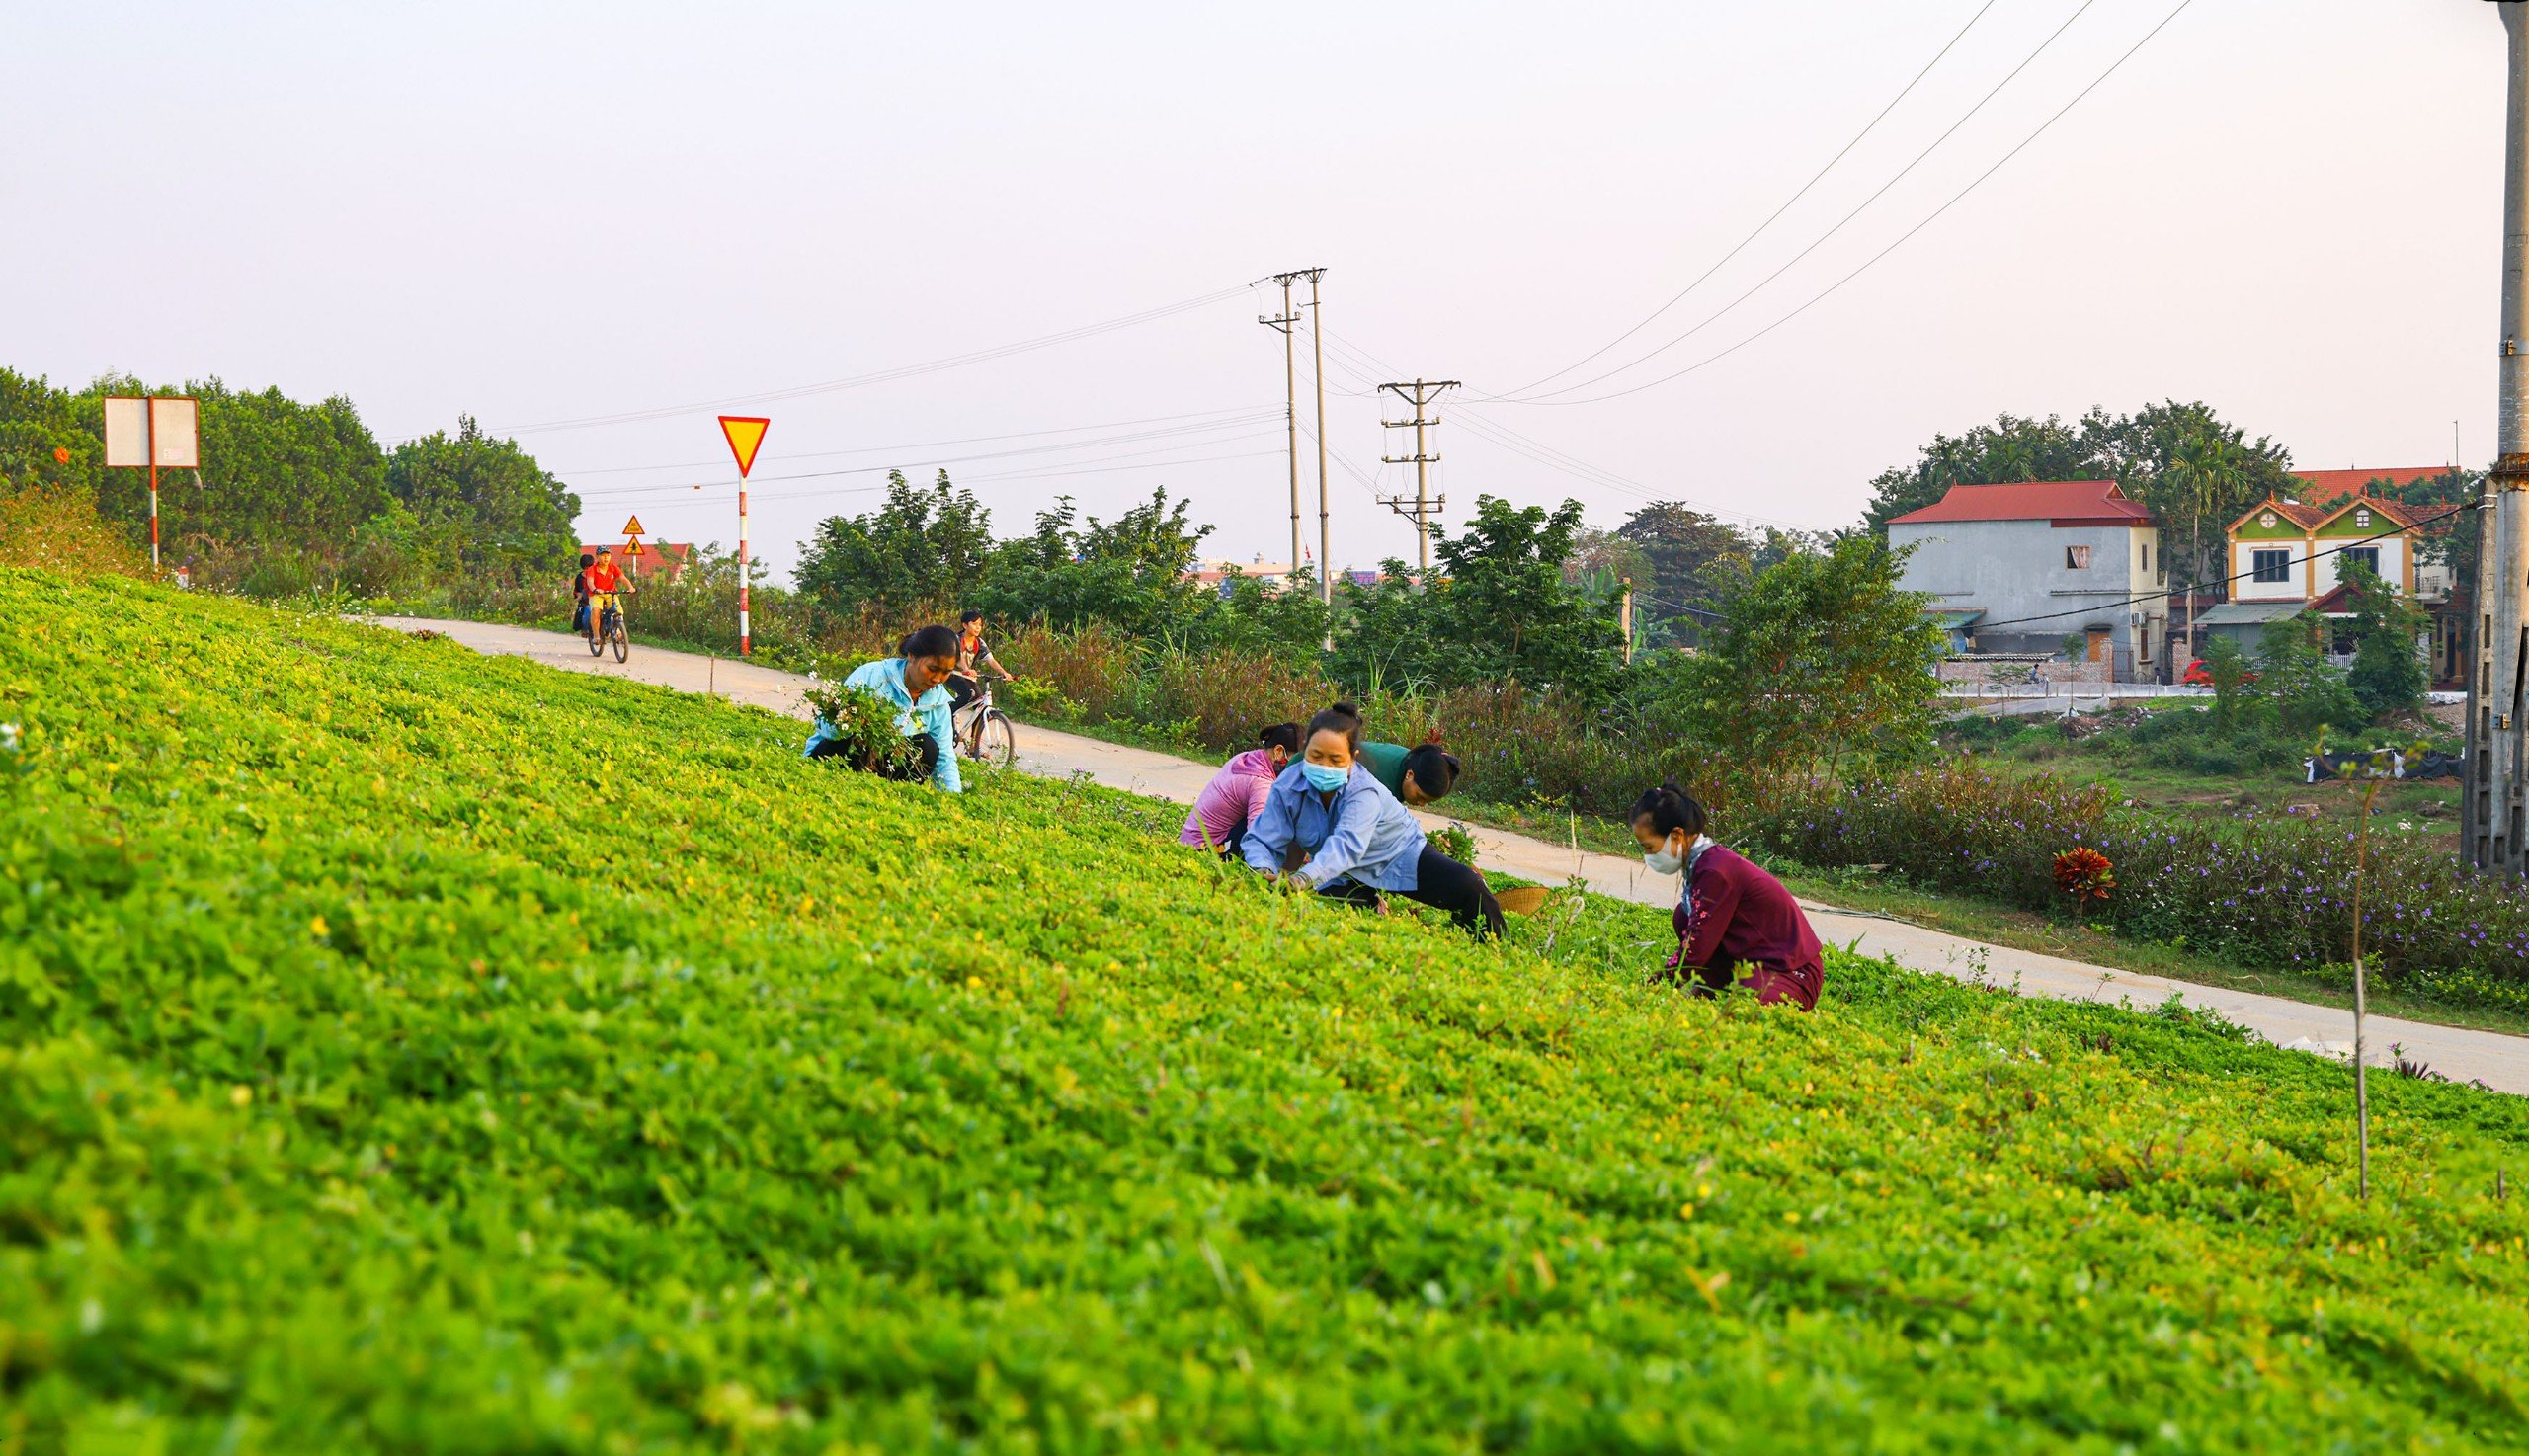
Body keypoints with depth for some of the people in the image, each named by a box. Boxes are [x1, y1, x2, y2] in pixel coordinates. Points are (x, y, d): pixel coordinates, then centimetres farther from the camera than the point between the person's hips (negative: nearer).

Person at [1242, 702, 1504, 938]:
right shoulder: (1287, 787, -21)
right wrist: (1263, 869, -49)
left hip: (1399, 855, -3)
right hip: (1346, 878, 3)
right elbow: (1262, 839, -23)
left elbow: (1347, 844, -50)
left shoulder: (1365, 792, -33)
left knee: (1469, 889, -21)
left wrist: (1305, 877, -68)